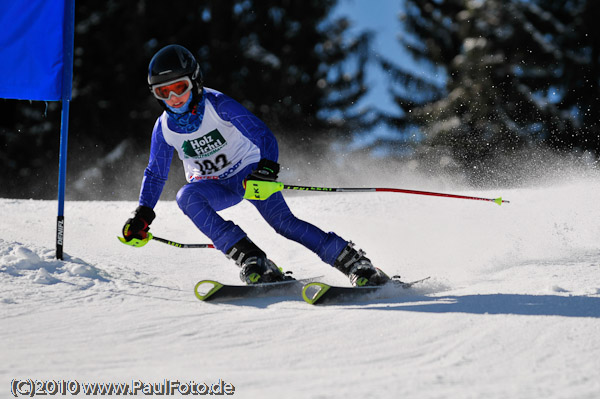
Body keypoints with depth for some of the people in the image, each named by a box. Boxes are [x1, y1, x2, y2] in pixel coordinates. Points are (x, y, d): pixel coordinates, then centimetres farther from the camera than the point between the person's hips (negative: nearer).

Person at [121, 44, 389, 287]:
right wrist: (143, 214, -5)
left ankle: (356, 264, -21)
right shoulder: (164, 128, -10)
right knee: (187, 197, -31)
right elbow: (155, 173, 5)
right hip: (213, 187, 3)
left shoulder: (218, 105, -21)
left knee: (283, 221, -25)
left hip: (248, 171, -3)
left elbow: (263, 135, -24)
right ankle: (250, 260, -35)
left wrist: (267, 167, -43)